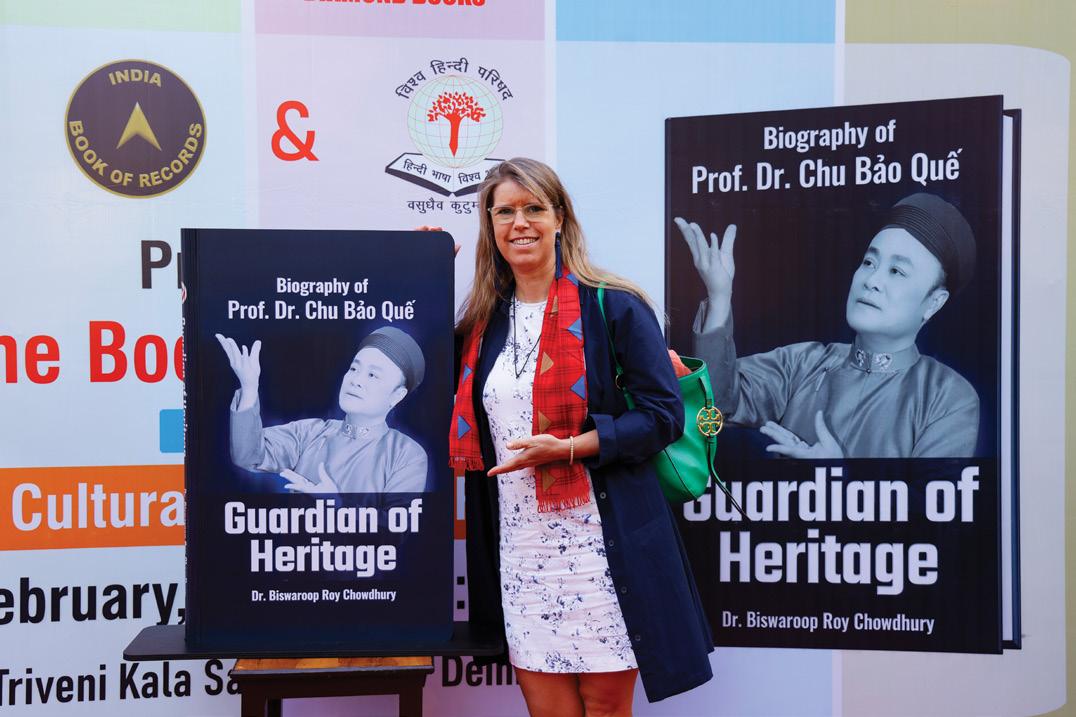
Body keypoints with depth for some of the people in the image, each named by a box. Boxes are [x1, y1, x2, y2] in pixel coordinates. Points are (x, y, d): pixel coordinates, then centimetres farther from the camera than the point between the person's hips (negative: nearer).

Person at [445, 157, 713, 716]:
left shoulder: (612, 307, -5)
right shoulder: (483, 318, 10)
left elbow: (664, 415, -7)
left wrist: (569, 448, -19)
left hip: (600, 539, -4)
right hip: (519, 547, 4)